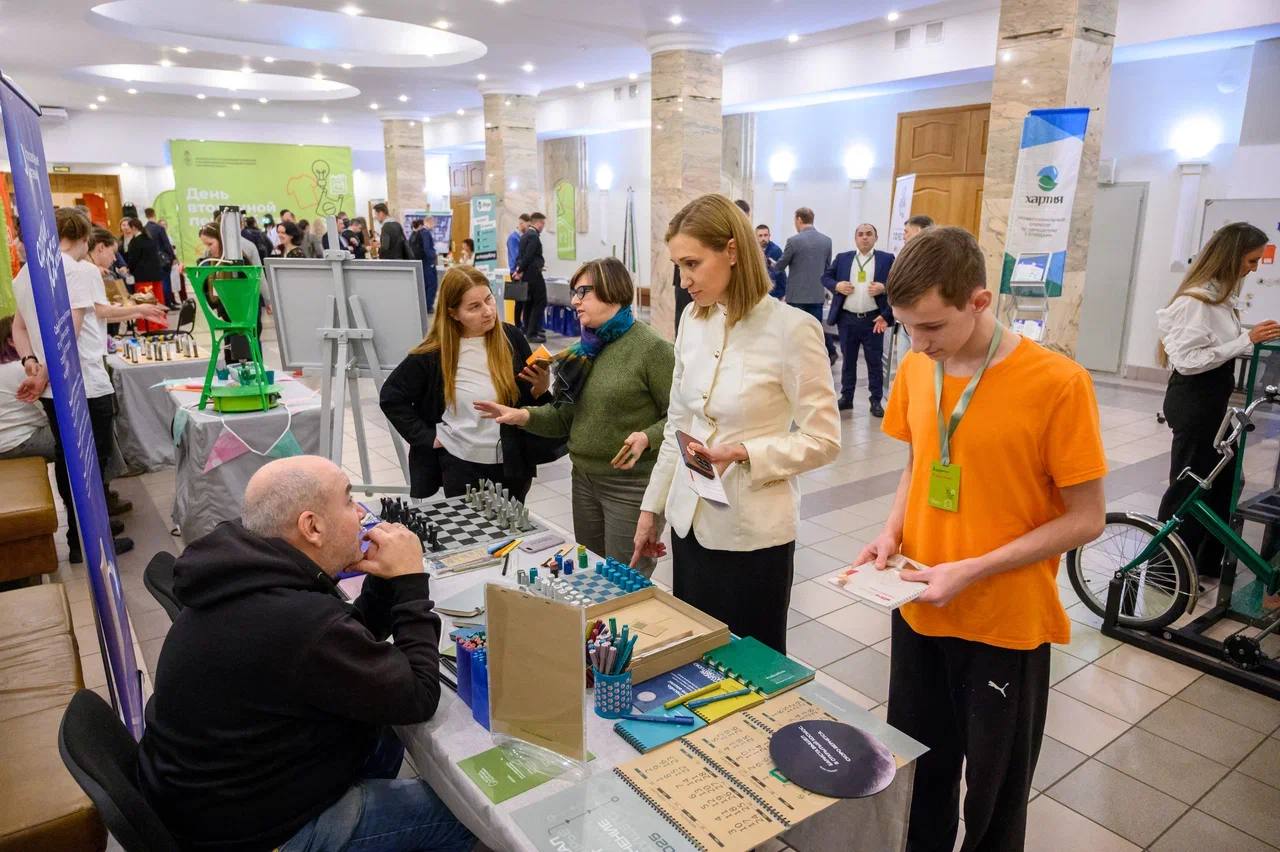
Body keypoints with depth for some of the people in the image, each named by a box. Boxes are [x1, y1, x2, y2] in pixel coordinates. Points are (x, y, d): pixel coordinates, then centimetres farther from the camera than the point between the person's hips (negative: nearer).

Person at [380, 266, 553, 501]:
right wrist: (427, 436, -6)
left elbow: (530, 400, 5)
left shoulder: (512, 339, -5)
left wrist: (540, 388, -16)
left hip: (511, 465, 2)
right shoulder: (433, 353, -10)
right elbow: (391, 397, 0)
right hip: (460, 465, -2)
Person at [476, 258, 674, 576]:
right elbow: (567, 416, 10)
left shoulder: (651, 347, -13)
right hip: (583, 479, 7)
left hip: (632, 485, -7)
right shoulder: (585, 349, 9)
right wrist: (524, 416, -5)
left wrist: (646, 438, -30)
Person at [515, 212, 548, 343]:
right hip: (533, 274, -10)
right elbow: (528, 256, -20)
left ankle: (529, 331, 21)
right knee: (540, 303, -6)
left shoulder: (526, 235, 15)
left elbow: (521, 255, 14)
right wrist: (520, 271, -10)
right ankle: (532, 333, -8)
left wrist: (519, 270, 7)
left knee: (529, 303, 15)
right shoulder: (534, 236, -16)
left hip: (526, 274, 10)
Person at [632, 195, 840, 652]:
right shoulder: (693, 319, 3)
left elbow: (823, 440, -12)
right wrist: (651, 508, 12)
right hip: (690, 521, 6)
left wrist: (743, 454, -24)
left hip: (752, 531, -5)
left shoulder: (791, 328, -16)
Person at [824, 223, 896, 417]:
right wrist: (837, 285, -8)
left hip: (873, 319, -2)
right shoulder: (842, 258, 8)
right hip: (847, 319, 2)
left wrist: (884, 288, -18)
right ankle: (846, 397, 22)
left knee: (875, 362, 4)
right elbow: (825, 277, 11)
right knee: (848, 359, 12)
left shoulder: (887, 259, 2)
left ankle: (876, 400, 12)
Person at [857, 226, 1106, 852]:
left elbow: (1086, 518, -13)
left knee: (994, 791, 15)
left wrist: (972, 571, -20)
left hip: (1007, 626, -4)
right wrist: (893, 531, -6)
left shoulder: (1057, 383, -18)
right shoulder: (915, 370, -2)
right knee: (917, 772, 20)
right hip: (919, 612, 5)